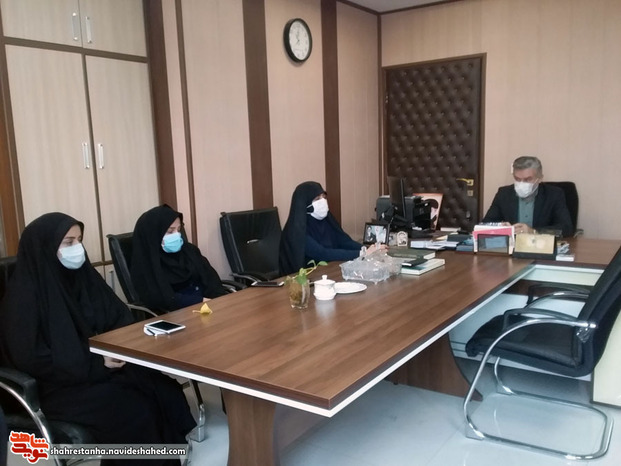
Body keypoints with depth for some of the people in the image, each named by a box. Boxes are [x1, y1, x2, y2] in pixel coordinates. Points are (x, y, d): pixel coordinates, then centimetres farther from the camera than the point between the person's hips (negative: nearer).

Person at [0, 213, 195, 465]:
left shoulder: (83, 274, 4)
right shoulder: (25, 294, -14)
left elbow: (120, 315, 11)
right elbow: (30, 358, -17)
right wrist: (95, 362, -17)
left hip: (108, 366, 6)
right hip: (61, 385, -6)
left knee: (169, 394, -16)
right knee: (135, 412, -26)